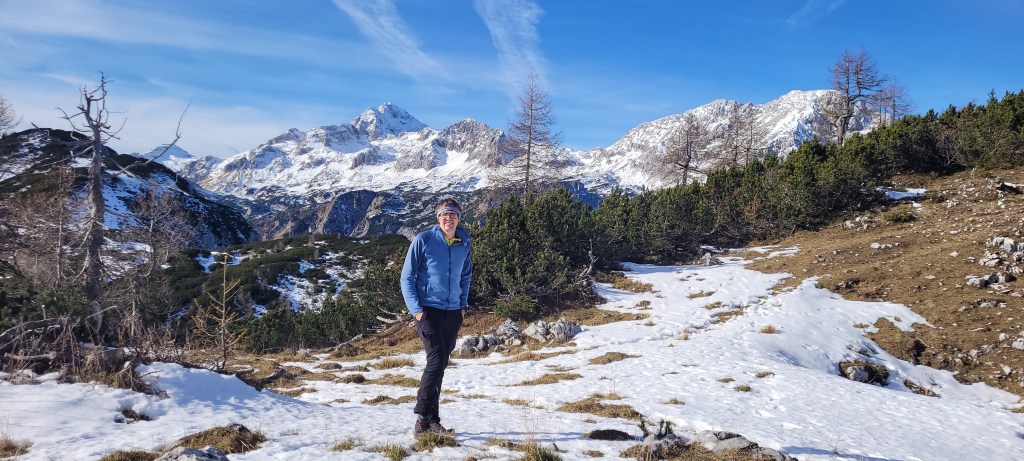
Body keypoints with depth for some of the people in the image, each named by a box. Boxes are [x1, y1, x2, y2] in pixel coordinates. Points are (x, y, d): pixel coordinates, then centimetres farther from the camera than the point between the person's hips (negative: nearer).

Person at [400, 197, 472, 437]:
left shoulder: (464, 244, 7)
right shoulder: (423, 240, -7)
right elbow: (407, 277, -4)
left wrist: (463, 304, 12)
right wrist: (415, 309, -11)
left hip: (453, 312, 5)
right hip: (428, 310, -5)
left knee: (441, 365, 9)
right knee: (436, 360, -16)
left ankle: (431, 419, 18)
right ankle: (423, 418, -8)